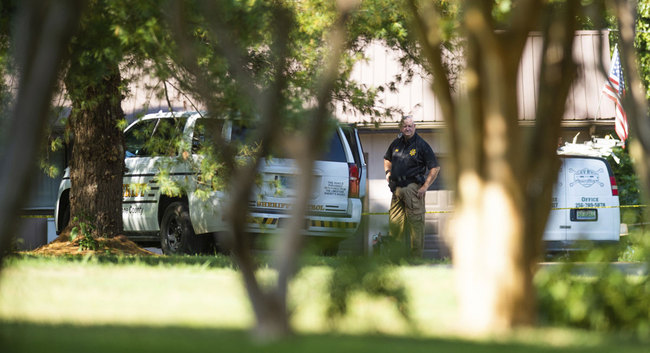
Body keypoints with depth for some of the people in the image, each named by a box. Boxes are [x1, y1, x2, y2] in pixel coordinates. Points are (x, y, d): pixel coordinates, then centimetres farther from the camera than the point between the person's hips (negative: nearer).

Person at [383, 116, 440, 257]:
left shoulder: (421, 145, -4)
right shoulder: (396, 143, 12)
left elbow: (435, 168, -5)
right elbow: (387, 159, 32)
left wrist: (425, 187, -12)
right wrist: (388, 172, 12)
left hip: (413, 188, -6)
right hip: (397, 188, 6)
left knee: (415, 222, -7)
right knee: (394, 222, 7)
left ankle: (416, 257, -3)